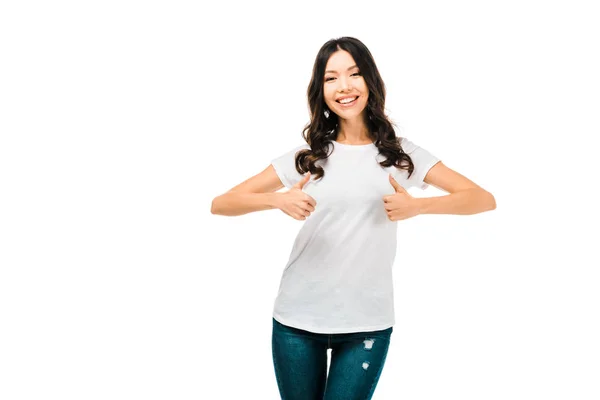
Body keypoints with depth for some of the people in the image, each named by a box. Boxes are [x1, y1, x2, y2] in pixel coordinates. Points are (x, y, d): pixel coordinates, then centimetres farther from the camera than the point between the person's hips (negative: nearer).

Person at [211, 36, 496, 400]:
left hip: (368, 324, -1)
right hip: (297, 319, 1)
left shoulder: (400, 154, 3)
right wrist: (278, 200, -19)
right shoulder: (306, 155, 3)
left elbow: (484, 199, -2)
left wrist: (417, 206, -18)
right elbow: (221, 204, 0)